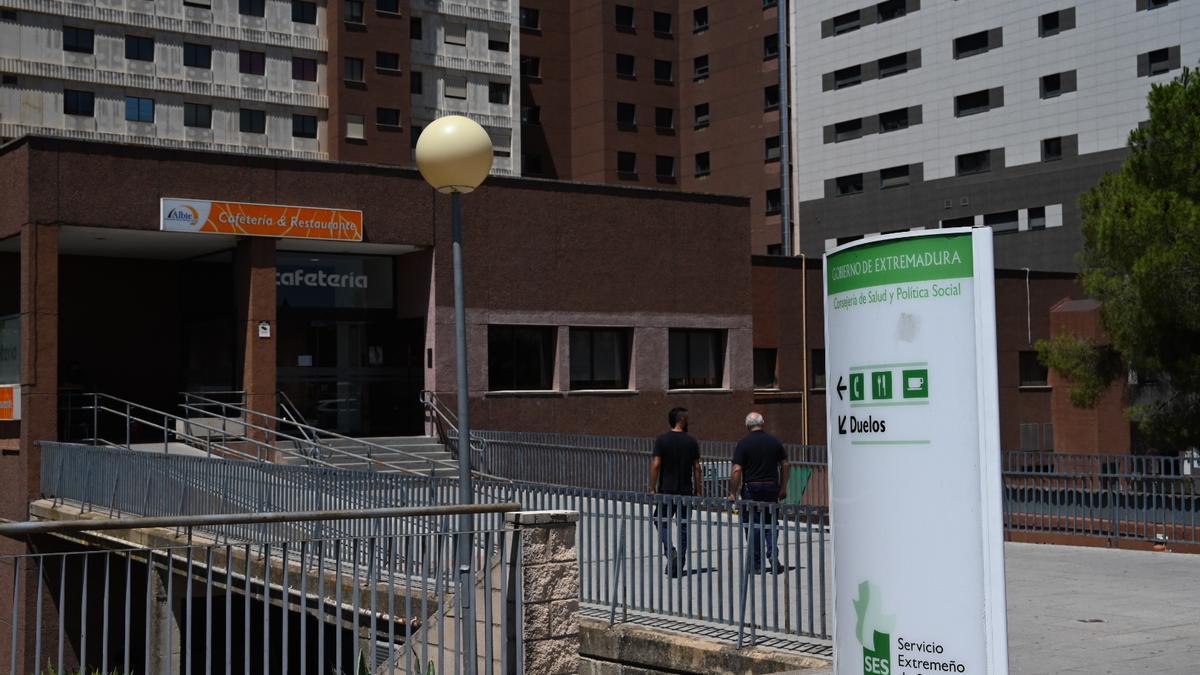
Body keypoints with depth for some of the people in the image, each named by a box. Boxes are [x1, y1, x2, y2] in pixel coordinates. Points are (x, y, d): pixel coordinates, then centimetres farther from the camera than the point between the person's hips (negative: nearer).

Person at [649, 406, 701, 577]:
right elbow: (697, 468, 0)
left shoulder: (662, 440, -5)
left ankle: (670, 552, -13)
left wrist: (652, 488, -4)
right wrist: (698, 490, 7)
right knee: (683, 527, 8)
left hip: (666, 490, -2)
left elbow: (655, 465, -10)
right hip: (686, 491, 2)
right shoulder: (691, 442, 0)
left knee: (661, 522, 10)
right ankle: (679, 566, 8)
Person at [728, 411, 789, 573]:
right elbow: (785, 465, 7)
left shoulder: (743, 444, -8)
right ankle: (773, 558, -2)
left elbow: (737, 470, -12)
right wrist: (783, 488, 16)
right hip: (771, 486, 3)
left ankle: (756, 563, 8)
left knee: (752, 525, 6)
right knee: (769, 523, 13)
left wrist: (733, 493, -6)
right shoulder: (774, 441, 3)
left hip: (751, 488, -3)